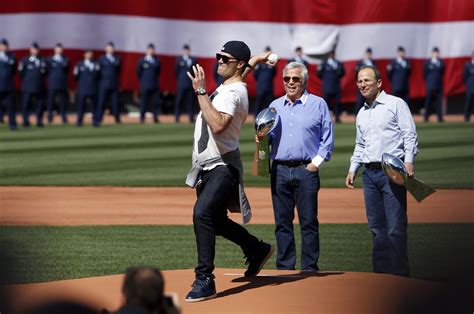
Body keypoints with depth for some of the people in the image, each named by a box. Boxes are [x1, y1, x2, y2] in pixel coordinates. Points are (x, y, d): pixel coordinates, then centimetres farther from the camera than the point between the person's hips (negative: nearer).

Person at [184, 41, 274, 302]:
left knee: (202, 213, -28)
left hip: (222, 168, -11)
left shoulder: (233, 93, -17)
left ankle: (205, 281, -31)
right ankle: (257, 249, 42)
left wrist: (201, 92, -31)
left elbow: (218, 125, -34)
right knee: (215, 220, 20)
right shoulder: (227, 85, 12)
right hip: (206, 167, 11)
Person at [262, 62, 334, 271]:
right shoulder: (275, 106, 16)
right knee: (282, 222, 5)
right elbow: (268, 137, 19)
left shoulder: (317, 104, 5)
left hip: (306, 170, -4)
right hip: (280, 170, 4)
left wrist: (317, 162, -6)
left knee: (309, 222, -4)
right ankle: (284, 268, 10)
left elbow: (327, 138, 3)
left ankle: (309, 268, 0)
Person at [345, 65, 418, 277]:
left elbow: (410, 135, -5)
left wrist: (408, 161, -17)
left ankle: (399, 274, -9)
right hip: (369, 173, 7)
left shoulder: (396, 104, 1)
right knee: (377, 228, 5)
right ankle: (381, 273, 9)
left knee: (395, 228, -11)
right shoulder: (361, 114, 20)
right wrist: (353, 169, 19)